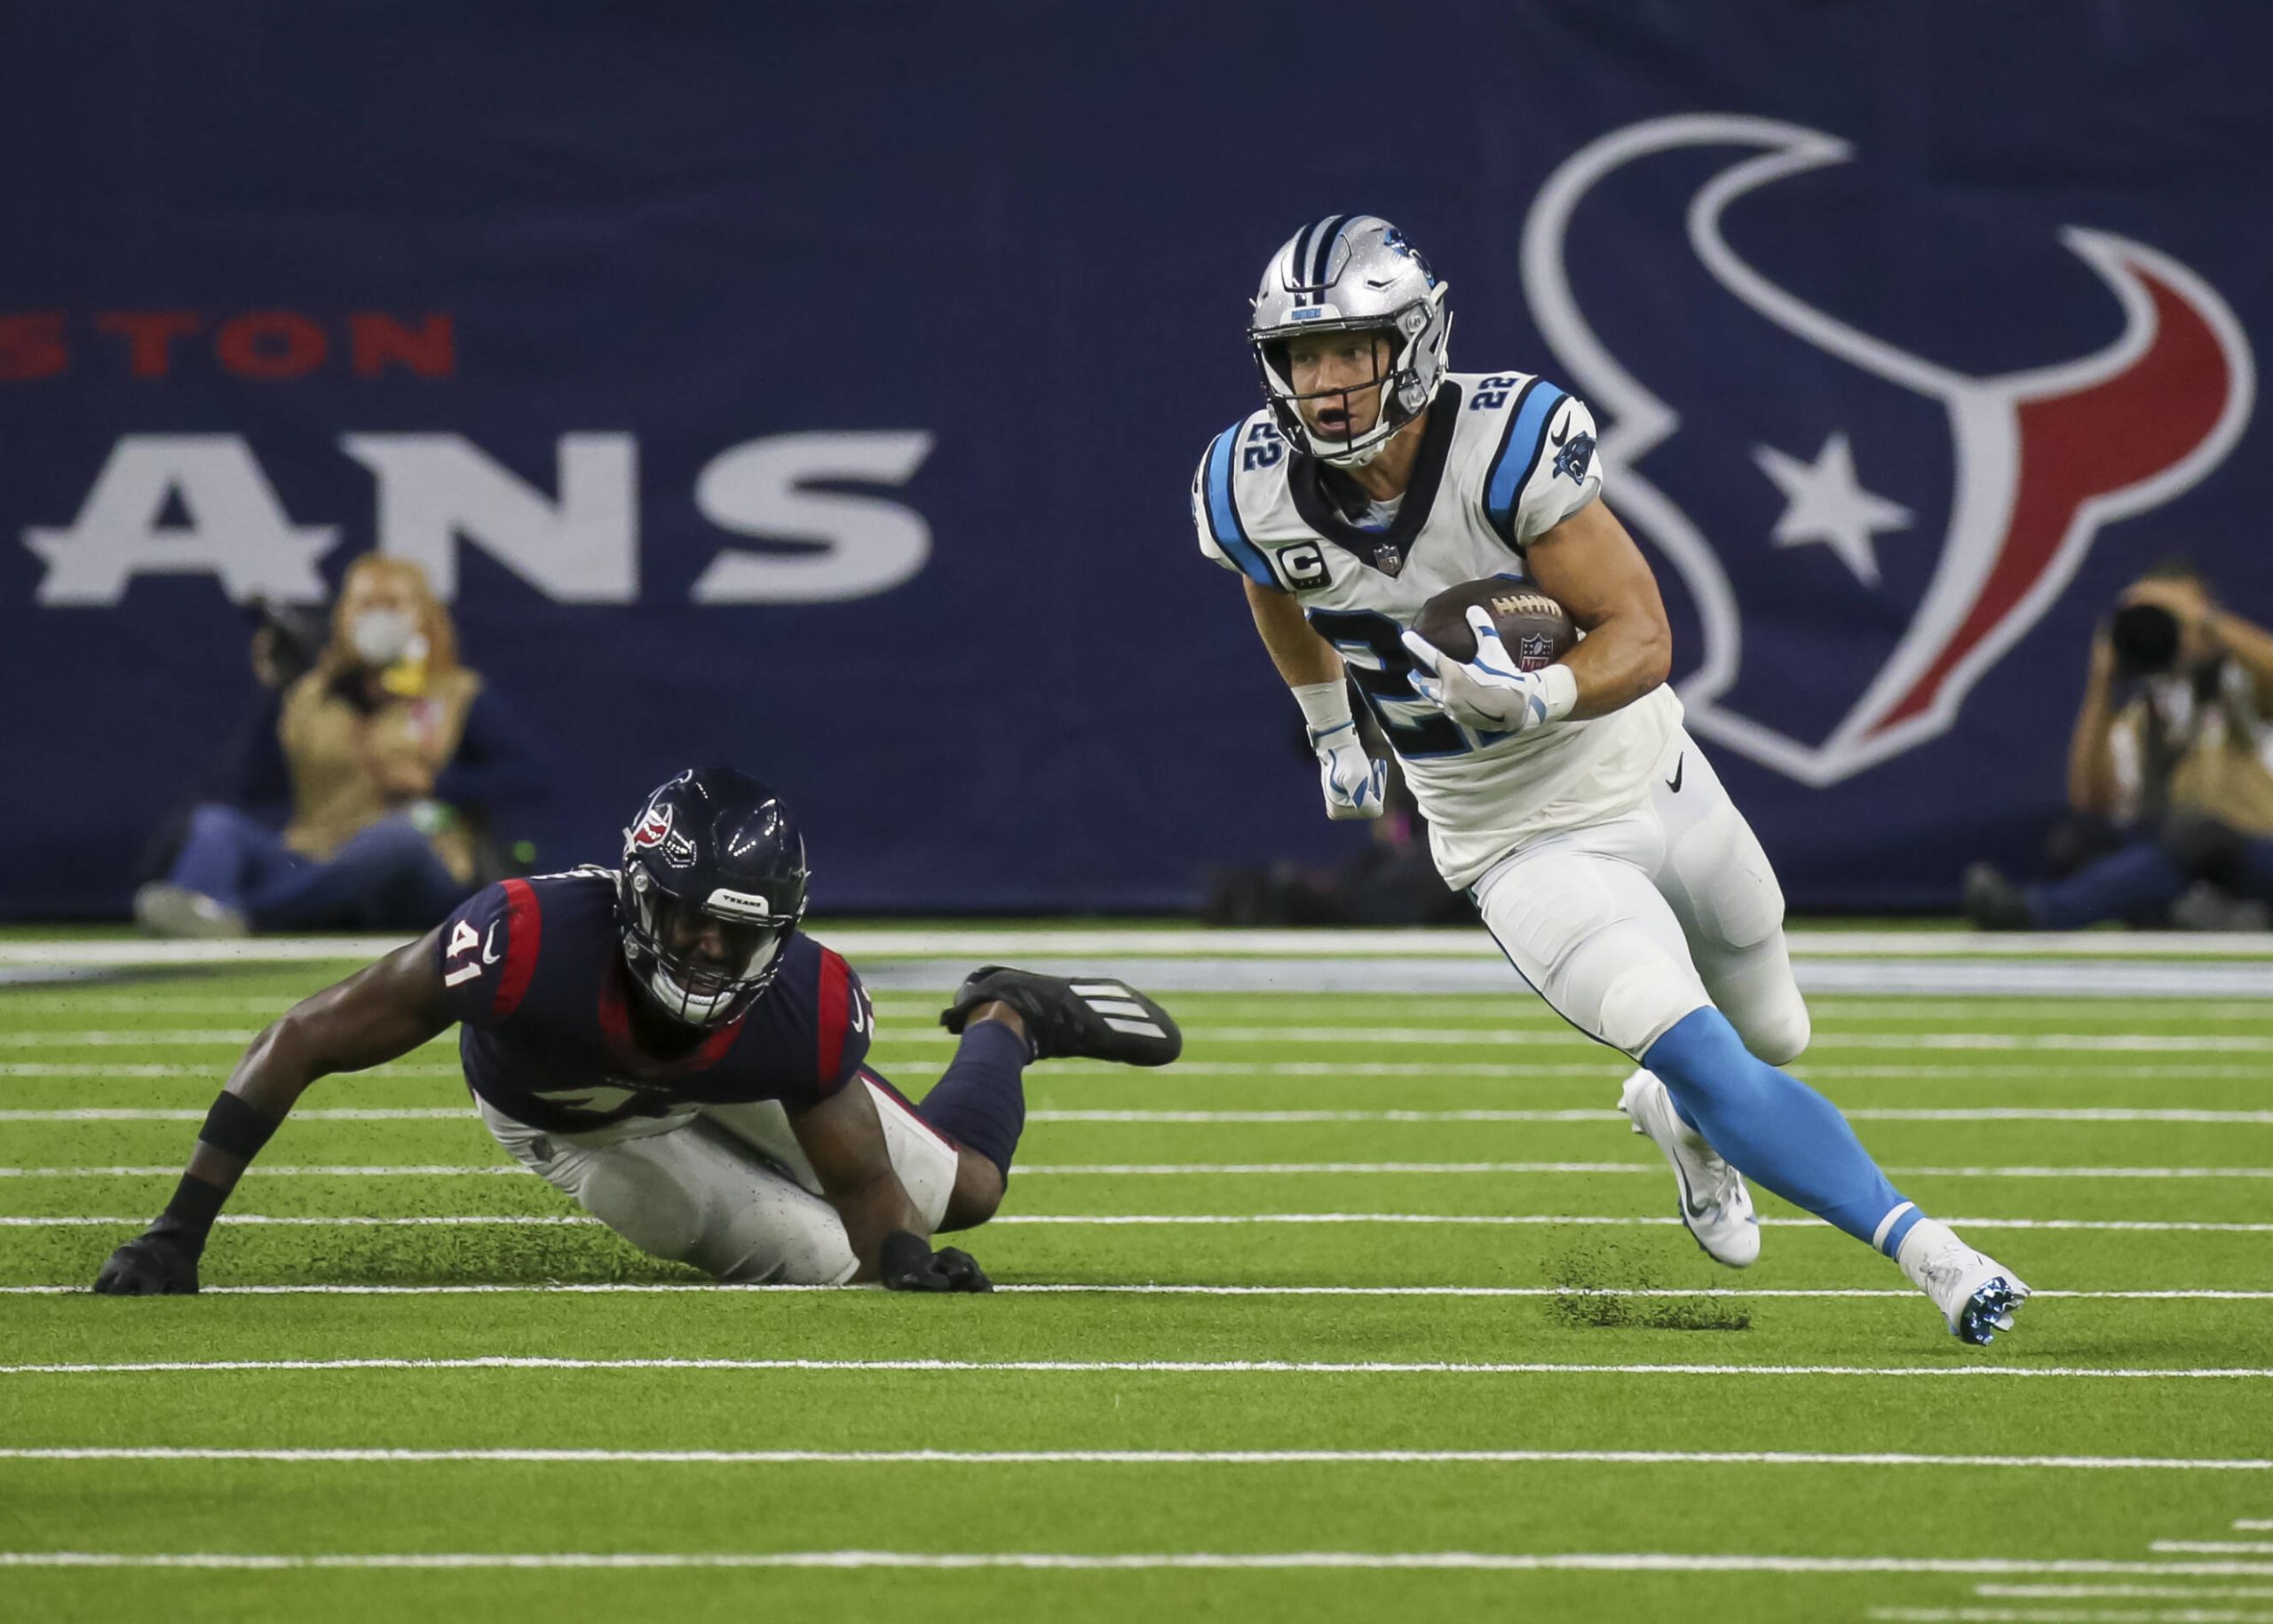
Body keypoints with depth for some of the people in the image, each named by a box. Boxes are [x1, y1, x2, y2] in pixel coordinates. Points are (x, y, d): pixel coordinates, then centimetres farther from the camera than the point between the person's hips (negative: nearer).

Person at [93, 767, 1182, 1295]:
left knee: (962, 1190, 12)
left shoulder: (803, 1008, -40)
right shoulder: (533, 943, -49)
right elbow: (304, 1043, -41)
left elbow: (864, 1180, -22)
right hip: (567, 1117, -1)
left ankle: (1009, 1019, 49)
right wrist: (178, 1233, -43)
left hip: (743, 1071, 1)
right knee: (817, 1257, -7)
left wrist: (907, 1253, -48)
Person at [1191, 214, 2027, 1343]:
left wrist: (1540, 697, -45)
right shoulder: (1256, 492, -16)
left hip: (1647, 775, 1)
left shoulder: (1504, 442, -27)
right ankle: (1922, 1248, -13)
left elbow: (1641, 636, -26)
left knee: (1770, 1036, 22)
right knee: (1711, 1067, -20)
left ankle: (1678, 1120, 56)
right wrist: (1330, 726, 21)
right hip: (1523, 847, -1)